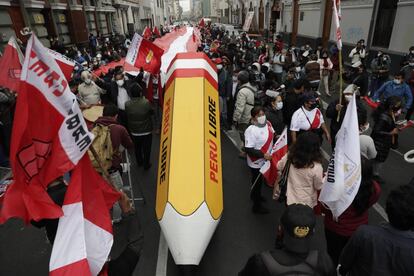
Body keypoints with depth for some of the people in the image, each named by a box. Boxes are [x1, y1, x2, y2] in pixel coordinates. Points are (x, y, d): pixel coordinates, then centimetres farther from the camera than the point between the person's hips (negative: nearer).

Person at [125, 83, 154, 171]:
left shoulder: (127, 104, -18)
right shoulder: (146, 102, -25)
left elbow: (127, 116, -2)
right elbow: (152, 112, -5)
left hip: (134, 131, 2)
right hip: (146, 131, -2)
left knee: (137, 148, 24)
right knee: (146, 149, 16)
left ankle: (139, 162, 43)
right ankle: (146, 165, 30)